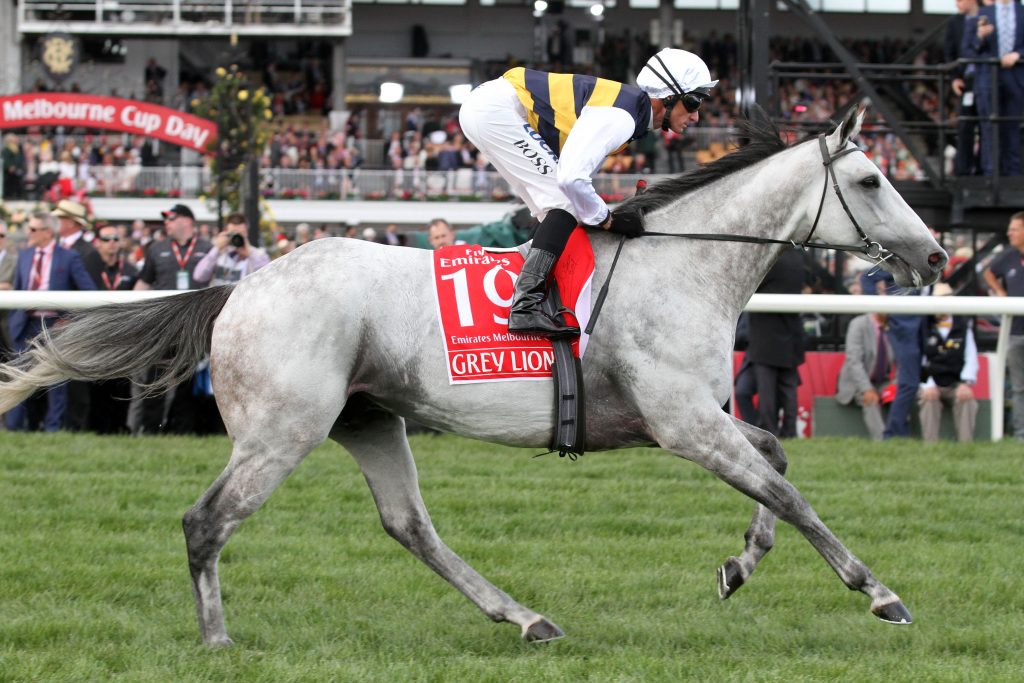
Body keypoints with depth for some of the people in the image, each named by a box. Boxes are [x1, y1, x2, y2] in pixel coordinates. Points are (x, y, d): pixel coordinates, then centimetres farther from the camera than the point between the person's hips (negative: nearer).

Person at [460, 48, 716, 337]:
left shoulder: (629, 104, 12)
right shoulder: (621, 116, -20)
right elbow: (571, 177, -27)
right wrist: (607, 220, -13)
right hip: (496, 109, -11)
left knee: (556, 208, 14)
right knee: (566, 201, -15)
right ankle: (525, 307, -24)